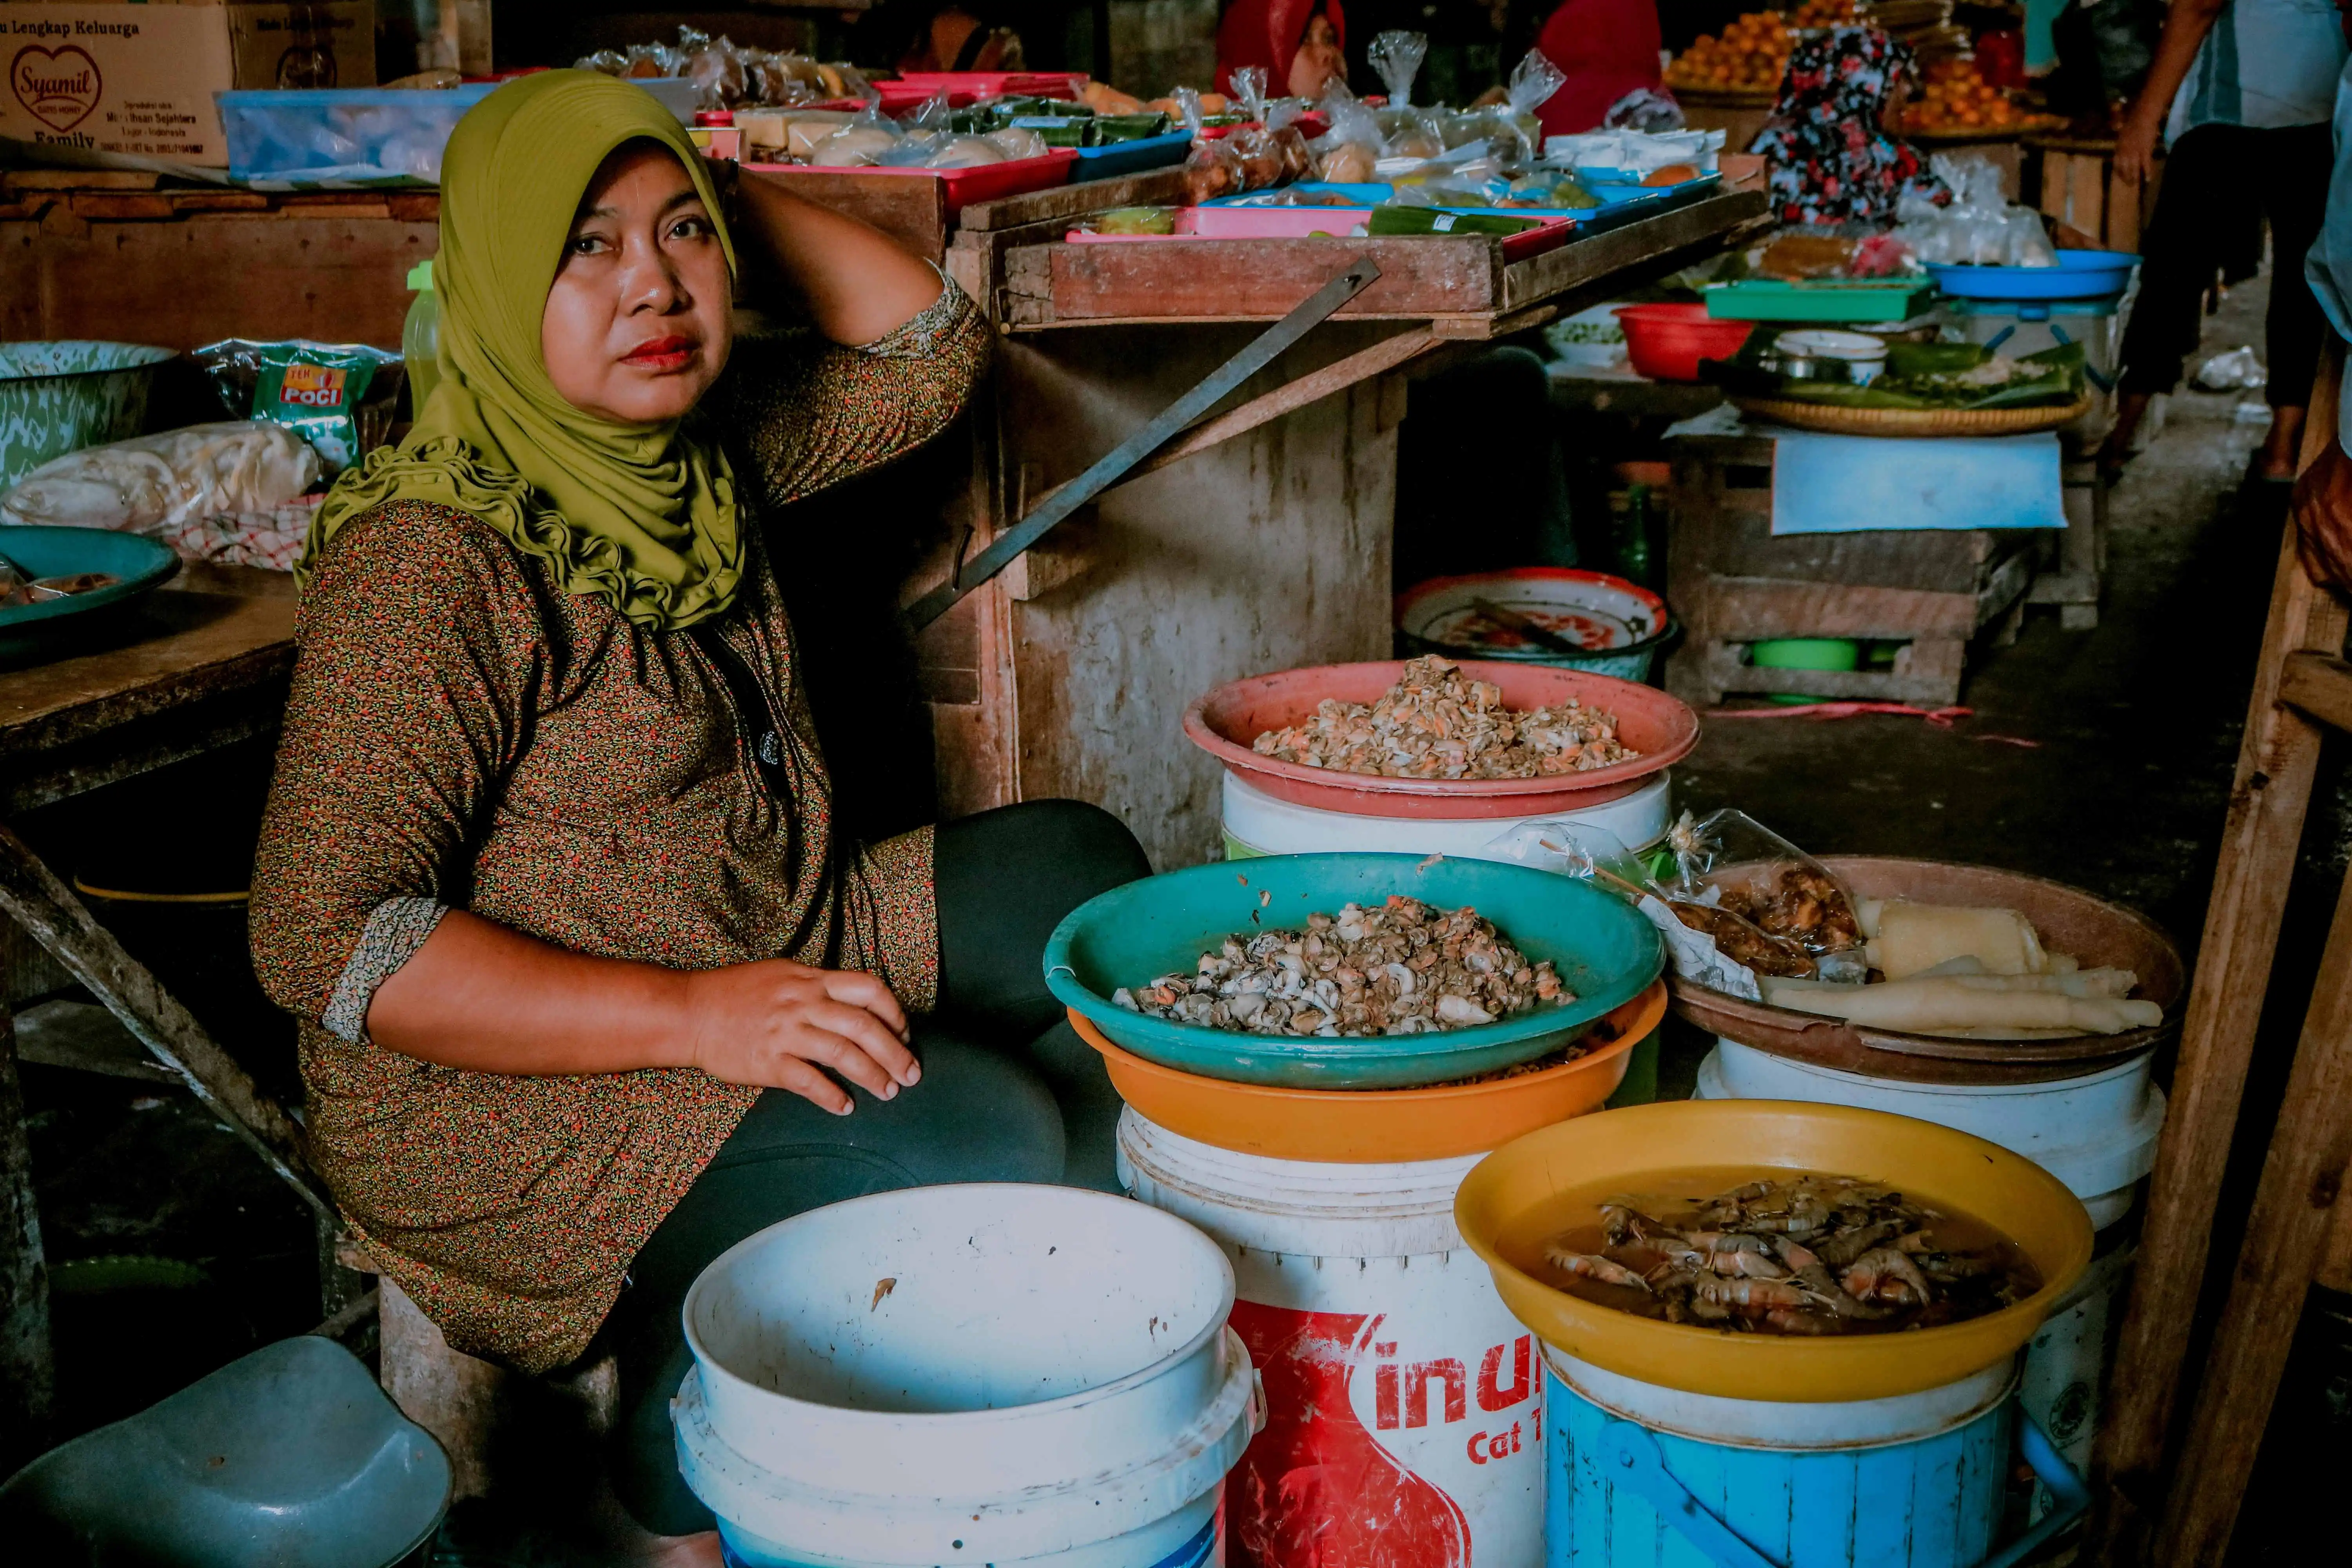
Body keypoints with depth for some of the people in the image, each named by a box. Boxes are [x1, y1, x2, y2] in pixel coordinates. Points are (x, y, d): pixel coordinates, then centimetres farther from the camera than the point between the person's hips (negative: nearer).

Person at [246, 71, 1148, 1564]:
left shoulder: (702, 447, 4)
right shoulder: (433, 560, -21)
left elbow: (929, 351, 16)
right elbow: (322, 937, -25)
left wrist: (737, 193, 1)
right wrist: (691, 1016, -31)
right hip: (517, 1095, -9)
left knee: (1079, 877, 10)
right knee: (981, 1147, -26)